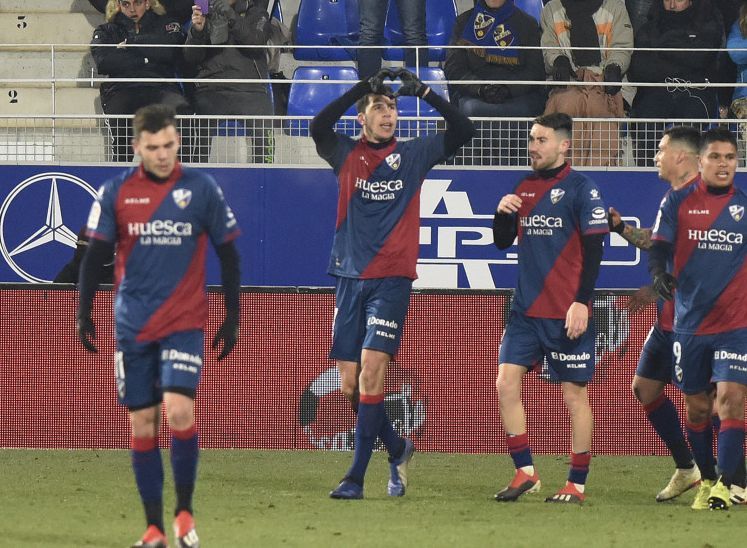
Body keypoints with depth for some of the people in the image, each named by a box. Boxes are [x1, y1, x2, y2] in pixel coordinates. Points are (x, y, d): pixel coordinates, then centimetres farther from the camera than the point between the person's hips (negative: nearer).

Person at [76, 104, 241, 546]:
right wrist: (84, 313, -2)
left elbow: (228, 255, 6)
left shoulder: (203, 189, -2)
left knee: (178, 410, -18)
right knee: (141, 422, 3)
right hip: (133, 326, 2)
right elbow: (96, 256, 5)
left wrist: (232, 319, 5)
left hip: (185, 323, -2)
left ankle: (185, 511, -1)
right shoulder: (116, 192, 1)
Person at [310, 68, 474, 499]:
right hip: (350, 279, 3)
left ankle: (357, 477, -14)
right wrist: (363, 88, -23)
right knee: (349, 385, 3)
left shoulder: (413, 154, 5)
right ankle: (397, 449, 27)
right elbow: (319, 127, -15)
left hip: (392, 280, -3)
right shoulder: (346, 155, 5)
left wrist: (424, 92, -14)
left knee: (371, 370, -15)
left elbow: (463, 131, -4)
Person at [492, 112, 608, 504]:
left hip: (567, 313, -6)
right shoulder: (524, 187, 12)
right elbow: (502, 242, 18)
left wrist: (582, 302, -17)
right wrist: (502, 214, -3)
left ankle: (577, 484, 8)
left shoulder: (581, 188, -7)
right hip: (526, 309, 6)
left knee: (574, 395, 0)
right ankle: (525, 472, 5)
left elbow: (593, 249, -10)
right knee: (506, 383, -4)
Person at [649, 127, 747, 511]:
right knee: (696, 406, 9)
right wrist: (659, 274, -24)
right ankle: (706, 481, 24)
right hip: (690, 322, 1)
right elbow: (659, 246, -5)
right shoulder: (678, 202, 1)